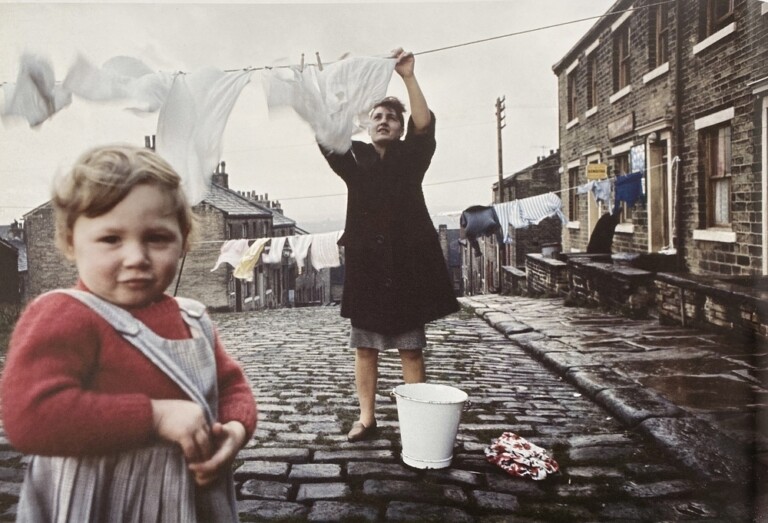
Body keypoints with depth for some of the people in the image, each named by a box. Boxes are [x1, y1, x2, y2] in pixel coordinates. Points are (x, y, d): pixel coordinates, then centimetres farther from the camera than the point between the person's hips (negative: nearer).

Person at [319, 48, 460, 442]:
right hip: (365, 264, 2)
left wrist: (408, 78, -26)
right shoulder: (354, 158, 8)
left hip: (407, 263, -2)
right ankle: (366, 416, 20)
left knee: (411, 349, 4)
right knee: (365, 347, 8)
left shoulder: (411, 157, 5)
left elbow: (424, 125, -14)